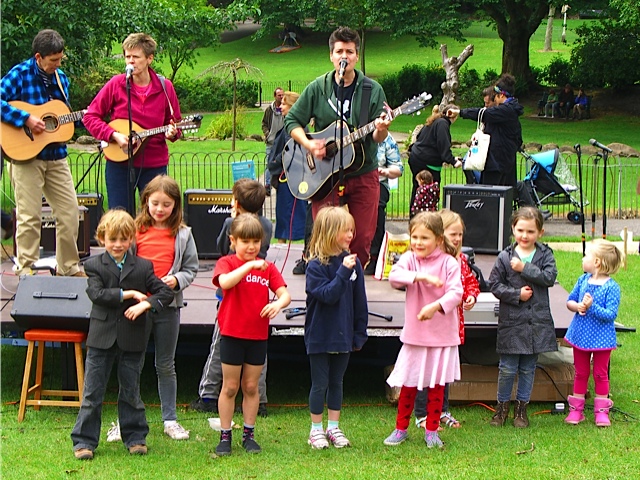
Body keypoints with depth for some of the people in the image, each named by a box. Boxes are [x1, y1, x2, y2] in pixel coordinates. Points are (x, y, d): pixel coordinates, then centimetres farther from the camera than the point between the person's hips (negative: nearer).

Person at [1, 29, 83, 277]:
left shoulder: (61, 78, 12)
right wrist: (26, 119, -25)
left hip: (56, 156, 6)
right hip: (26, 155, -6)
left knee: (70, 212, 6)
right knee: (29, 215, -4)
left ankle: (69, 267, 18)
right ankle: (25, 269, 7)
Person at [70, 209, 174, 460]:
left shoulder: (143, 267, 4)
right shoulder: (94, 265, 0)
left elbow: (166, 292, 0)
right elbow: (96, 294, -15)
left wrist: (145, 304, -16)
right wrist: (129, 294, -16)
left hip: (132, 338, 1)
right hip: (101, 338, -1)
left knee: (131, 392, 11)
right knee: (92, 393, 3)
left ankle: (135, 437, 22)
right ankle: (84, 441, 8)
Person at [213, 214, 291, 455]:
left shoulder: (267, 267, 7)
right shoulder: (226, 263, -4)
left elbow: (285, 294, -2)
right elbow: (225, 282, -26)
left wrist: (278, 304, -24)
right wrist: (249, 265, -32)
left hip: (258, 336, 3)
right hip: (232, 334, -3)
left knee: (251, 387, 11)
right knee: (230, 387, 4)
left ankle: (248, 435, 20)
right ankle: (225, 436, 12)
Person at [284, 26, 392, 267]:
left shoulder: (372, 90, 0)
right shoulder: (318, 88, 1)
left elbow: (378, 138, -3)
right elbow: (292, 121, 6)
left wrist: (381, 130, -26)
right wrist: (308, 144, -11)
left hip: (363, 174, 0)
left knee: (362, 240, 2)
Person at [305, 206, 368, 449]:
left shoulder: (353, 262, 0)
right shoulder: (316, 266, -13)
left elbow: (360, 301, 5)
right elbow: (327, 295, -23)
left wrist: (359, 333, 6)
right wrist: (343, 272, -26)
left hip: (343, 336, 4)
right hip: (320, 336, -4)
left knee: (336, 383, 14)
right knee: (319, 384, 5)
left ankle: (333, 427, 24)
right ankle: (316, 429, 16)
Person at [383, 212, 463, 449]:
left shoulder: (449, 263, -8)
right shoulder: (409, 259, -2)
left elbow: (456, 292, -17)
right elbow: (394, 276, -19)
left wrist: (436, 306, -33)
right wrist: (420, 276, -31)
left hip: (442, 335, -1)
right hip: (414, 334, 1)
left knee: (437, 385, 8)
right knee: (408, 385, 7)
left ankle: (432, 431, 20)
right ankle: (401, 429, 20)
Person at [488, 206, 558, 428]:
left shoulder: (545, 255, 2)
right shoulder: (505, 257, -2)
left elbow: (549, 277, -13)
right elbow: (495, 285, -2)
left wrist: (525, 268, -16)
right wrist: (517, 294, -13)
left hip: (537, 321, 1)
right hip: (511, 321, -1)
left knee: (528, 368, 10)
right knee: (507, 368, 2)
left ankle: (521, 407, 23)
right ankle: (502, 405, 20)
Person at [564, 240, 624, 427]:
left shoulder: (612, 287, -17)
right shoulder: (583, 280, -1)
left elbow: (610, 314, -22)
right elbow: (570, 300, 5)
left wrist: (592, 306, -31)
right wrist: (577, 306, -16)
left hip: (601, 339, -5)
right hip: (581, 334, 5)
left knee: (600, 374, 8)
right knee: (580, 373, 14)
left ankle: (601, 411, 19)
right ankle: (576, 409, 23)